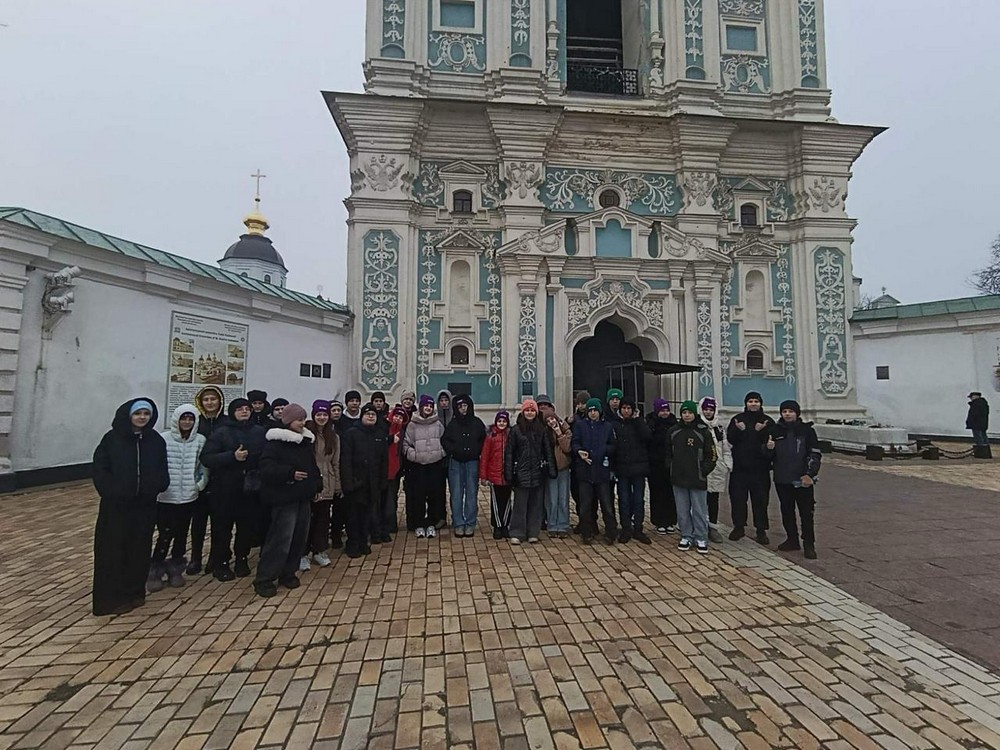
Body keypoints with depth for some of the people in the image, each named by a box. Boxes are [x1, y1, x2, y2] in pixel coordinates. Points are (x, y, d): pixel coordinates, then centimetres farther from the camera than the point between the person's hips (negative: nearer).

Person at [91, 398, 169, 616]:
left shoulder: (156, 440, 3)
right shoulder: (112, 438, -4)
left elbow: (162, 471, 7)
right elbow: (100, 468, -4)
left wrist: (159, 484, -13)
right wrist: (111, 490, -17)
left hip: (145, 504, 2)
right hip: (116, 504, -2)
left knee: (139, 548, 10)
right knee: (114, 548, 3)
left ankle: (135, 592, 24)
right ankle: (113, 597, 16)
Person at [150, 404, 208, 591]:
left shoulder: (201, 440, -2)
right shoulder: (164, 439, -10)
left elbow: (204, 466, 4)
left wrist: (201, 483, -6)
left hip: (188, 497, 3)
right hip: (165, 497, -2)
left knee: (181, 535, 12)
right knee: (165, 535, -1)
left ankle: (175, 569, 29)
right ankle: (155, 571, 19)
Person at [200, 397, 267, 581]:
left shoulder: (260, 432, 5)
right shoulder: (221, 433, -2)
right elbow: (206, 458, -9)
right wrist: (232, 456, -20)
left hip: (252, 488, 2)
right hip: (226, 489, -2)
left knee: (248, 526, 9)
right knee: (222, 527, 6)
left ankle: (242, 559, 28)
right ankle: (220, 563, 22)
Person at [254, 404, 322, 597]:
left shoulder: (306, 440, 13)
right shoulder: (276, 442, -12)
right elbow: (266, 468, -20)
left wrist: (317, 486, 14)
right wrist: (290, 474, -28)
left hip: (304, 496, 8)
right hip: (284, 498, -8)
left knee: (299, 537, 11)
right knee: (281, 538, -7)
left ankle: (288, 573, 25)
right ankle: (264, 579, 5)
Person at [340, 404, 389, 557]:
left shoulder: (381, 436, 8)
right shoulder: (351, 434, -5)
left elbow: (384, 461, 8)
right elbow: (345, 460, -10)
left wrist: (383, 482, 3)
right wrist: (348, 482, -16)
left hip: (373, 483, 3)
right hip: (355, 481, -3)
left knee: (367, 513, 10)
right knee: (353, 513, 4)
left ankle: (364, 543, 23)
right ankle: (352, 544, 16)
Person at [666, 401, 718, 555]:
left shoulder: (703, 431, -6)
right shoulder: (674, 431, 4)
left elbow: (711, 455, -3)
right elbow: (668, 452, 14)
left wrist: (703, 471, -8)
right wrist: (671, 468, 7)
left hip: (697, 479, -3)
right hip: (678, 478, 3)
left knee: (699, 510, 5)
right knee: (682, 510, 11)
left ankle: (701, 538, 17)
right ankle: (686, 536, 23)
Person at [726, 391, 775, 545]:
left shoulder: (768, 421, 5)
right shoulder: (737, 419, 6)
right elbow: (730, 439, -3)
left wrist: (761, 431, -20)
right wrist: (739, 430, -20)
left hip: (760, 468, -1)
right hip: (740, 466, 1)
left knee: (760, 499, 5)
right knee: (737, 497, 6)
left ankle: (761, 530, 16)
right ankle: (739, 527, 20)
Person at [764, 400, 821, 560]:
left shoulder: (807, 430, -1)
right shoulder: (776, 431, 7)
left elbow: (816, 455, -2)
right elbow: (768, 456, 12)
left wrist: (810, 474, -12)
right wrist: (768, 448, -11)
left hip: (803, 480, -3)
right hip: (782, 480, 4)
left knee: (806, 513, 0)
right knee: (787, 512, 12)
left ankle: (809, 544, 10)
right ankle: (792, 540, 25)